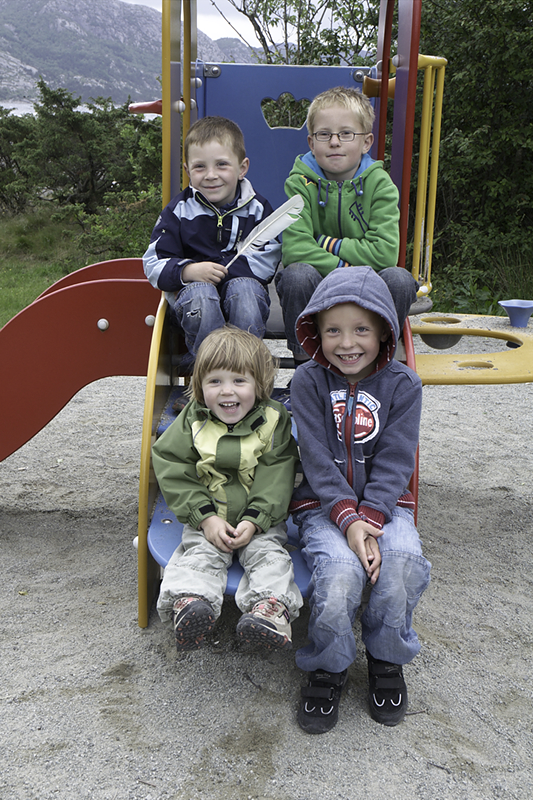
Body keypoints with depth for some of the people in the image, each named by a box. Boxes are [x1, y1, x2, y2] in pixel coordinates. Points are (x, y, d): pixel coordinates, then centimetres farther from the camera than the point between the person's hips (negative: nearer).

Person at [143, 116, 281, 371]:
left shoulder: (257, 208, 3)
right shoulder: (179, 211, 1)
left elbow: (268, 260, -6)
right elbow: (154, 265, -3)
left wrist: (218, 270, -17)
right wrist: (189, 271, -24)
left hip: (243, 286, 1)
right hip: (192, 292, 0)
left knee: (244, 287, -32)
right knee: (201, 292, -34)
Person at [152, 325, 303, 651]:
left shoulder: (274, 421, -4)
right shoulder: (192, 420, -1)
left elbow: (277, 478, -8)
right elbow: (172, 470, -6)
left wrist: (253, 520, -20)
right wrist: (206, 516, -16)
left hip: (262, 518, 0)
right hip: (206, 518, 1)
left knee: (268, 552, -23)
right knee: (199, 554, -23)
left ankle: (272, 609, -38)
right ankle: (188, 601, -42)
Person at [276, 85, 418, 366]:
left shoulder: (379, 184, -3)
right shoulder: (299, 183, -6)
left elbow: (385, 252, -17)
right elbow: (295, 248, -20)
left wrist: (324, 243, -17)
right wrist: (346, 268, -27)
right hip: (314, 290, -1)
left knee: (399, 278, -27)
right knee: (298, 274, -33)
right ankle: (303, 361, -12)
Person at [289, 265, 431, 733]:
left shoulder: (402, 384, -2)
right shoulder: (308, 381, -4)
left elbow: (394, 463, -7)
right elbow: (317, 461, -10)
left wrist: (369, 520, -20)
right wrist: (347, 520, -22)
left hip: (385, 502, 1)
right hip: (324, 504, -1)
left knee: (403, 562, -28)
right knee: (340, 568, -30)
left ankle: (387, 658, 2)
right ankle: (329, 666, -1)